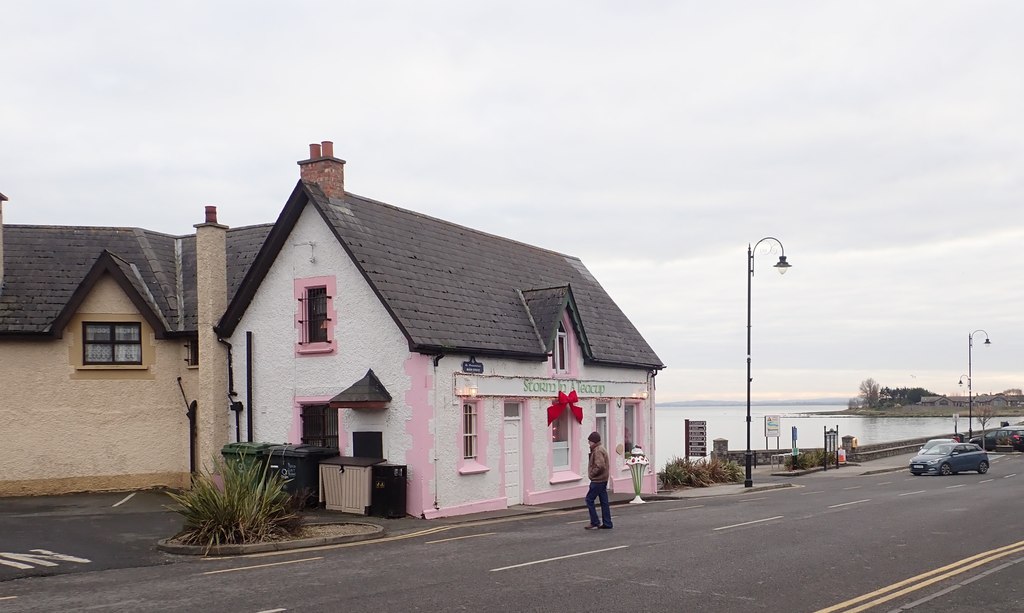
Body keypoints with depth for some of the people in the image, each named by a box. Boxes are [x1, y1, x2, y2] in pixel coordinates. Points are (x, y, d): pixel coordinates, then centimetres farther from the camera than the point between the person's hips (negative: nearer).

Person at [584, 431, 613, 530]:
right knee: (604, 501, 10)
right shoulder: (601, 449, 16)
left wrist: (592, 474, -14)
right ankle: (607, 523, 13)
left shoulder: (597, 451, -16)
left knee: (589, 499, -3)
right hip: (603, 480, 10)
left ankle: (594, 523, -1)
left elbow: (600, 466, -26)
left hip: (597, 481, -10)